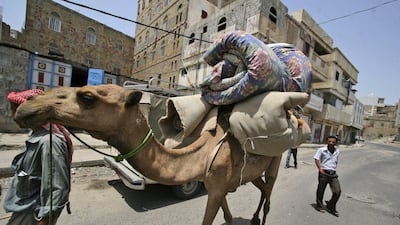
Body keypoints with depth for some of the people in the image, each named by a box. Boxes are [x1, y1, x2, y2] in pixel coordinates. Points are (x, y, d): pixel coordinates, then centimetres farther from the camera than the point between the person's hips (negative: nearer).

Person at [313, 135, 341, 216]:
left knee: (338, 191, -1)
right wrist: (320, 169, -17)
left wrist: (334, 170, 11)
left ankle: (331, 207, 21)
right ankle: (319, 206, 28)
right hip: (324, 173, -4)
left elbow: (336, 161, 20)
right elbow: (316, 159, -8)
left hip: (333, 174, 4)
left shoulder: (337, 151, 9)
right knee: (321, 190, 8)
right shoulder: (321, 150, -7)